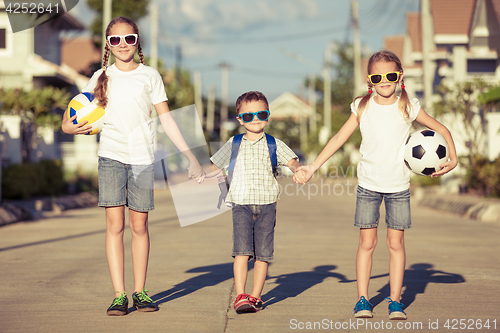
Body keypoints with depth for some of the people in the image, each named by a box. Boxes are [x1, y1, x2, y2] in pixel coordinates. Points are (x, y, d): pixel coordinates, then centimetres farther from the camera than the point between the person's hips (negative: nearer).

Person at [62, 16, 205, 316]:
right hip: (111, 156, 0)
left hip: (142, 158, 0)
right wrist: (70, 126, -11)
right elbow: (76, 109, 12)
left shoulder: (149, 76, 5)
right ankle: (119, 294, -4)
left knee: (140, 226, 4)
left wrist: (190, 155, 1)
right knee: (114, 224, -6)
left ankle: (140, 291, 14)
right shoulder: (102, 77, 7)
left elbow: (166, 118, 6)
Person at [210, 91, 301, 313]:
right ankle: (240, 297, -14)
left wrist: (299, 171, -27)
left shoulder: (274, 145, 7)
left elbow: (291, 161, -6)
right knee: (242, 251, -13)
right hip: (241, 205, -1)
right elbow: (216, 166, 25)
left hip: (266, 205, 1)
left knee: (262, 254, 3)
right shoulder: (233, 145, 11)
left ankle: (255, 296, 13)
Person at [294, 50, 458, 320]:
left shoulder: (408, 107, -4)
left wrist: (452, 158, -7)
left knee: (396, 242, 2)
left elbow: (441, 130, 6)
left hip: (398, 186, 0)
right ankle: (362, 299, 8)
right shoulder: (363, 107, -3)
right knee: (367, 241, 0)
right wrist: (311, 167, -4)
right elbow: (338, 139, 0)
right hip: (368, 185, 0)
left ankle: (395, 300, 10)